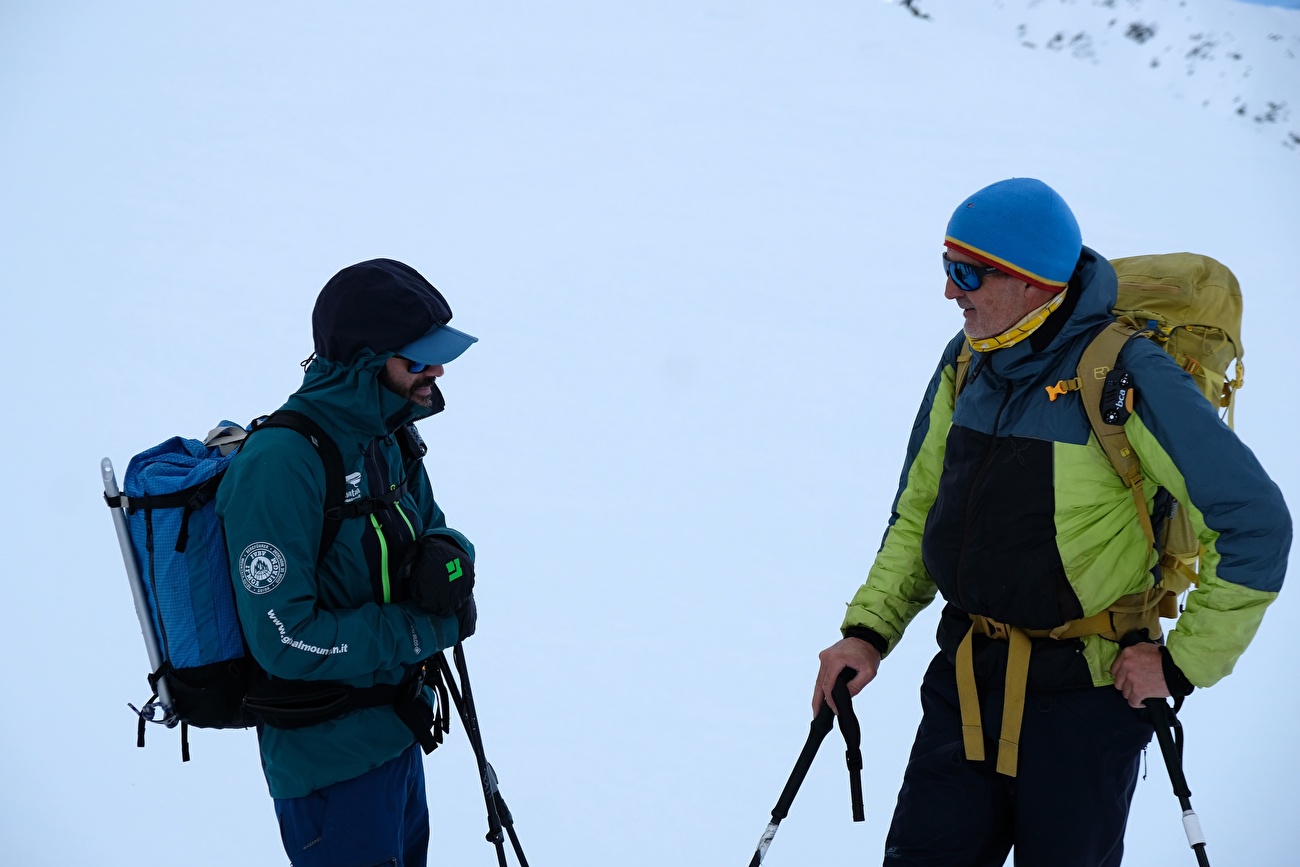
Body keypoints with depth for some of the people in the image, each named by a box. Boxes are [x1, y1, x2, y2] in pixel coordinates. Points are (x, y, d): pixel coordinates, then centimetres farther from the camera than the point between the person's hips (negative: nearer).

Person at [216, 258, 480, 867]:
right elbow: (287, 640, -29)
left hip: (397, 724, 9)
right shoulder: (281, 464, -27)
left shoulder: (385, 435, 0)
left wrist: (448, 556, -11)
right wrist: (430, 629, -22)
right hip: (329, 754, -8)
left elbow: (432, 526, 14)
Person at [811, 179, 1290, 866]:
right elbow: (919, 512, 16)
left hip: (1081, 699, -5)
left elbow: (1255, 525, -15)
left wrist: (1183, 661, -13)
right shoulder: (966, 364, 4)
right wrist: (868, 630, 5)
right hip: (964, 682, 6)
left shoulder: (1125, 377, -17)